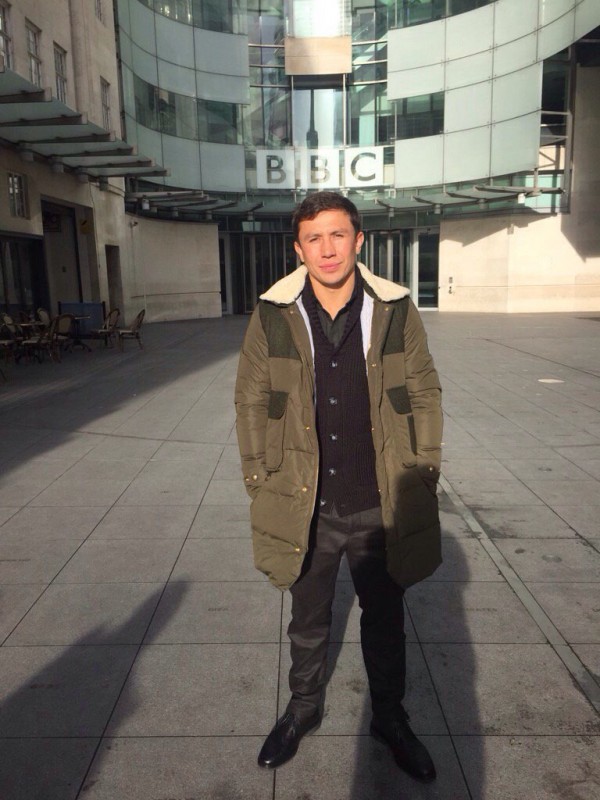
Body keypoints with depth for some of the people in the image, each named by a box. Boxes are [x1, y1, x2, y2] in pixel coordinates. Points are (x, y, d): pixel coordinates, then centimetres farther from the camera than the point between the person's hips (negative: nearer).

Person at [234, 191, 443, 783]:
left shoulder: (397, 311, -5)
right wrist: (260, 481, -1)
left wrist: (423, 474, 0)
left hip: (381, 508, 1)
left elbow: (424, 395, 2)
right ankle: (304, 707, 49)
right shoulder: (271, 317, -7)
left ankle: (389, 716, 46)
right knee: (308, 622, 22)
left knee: (385, 620, 20)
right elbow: (251, 402, 1)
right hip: (306, 507, 0)